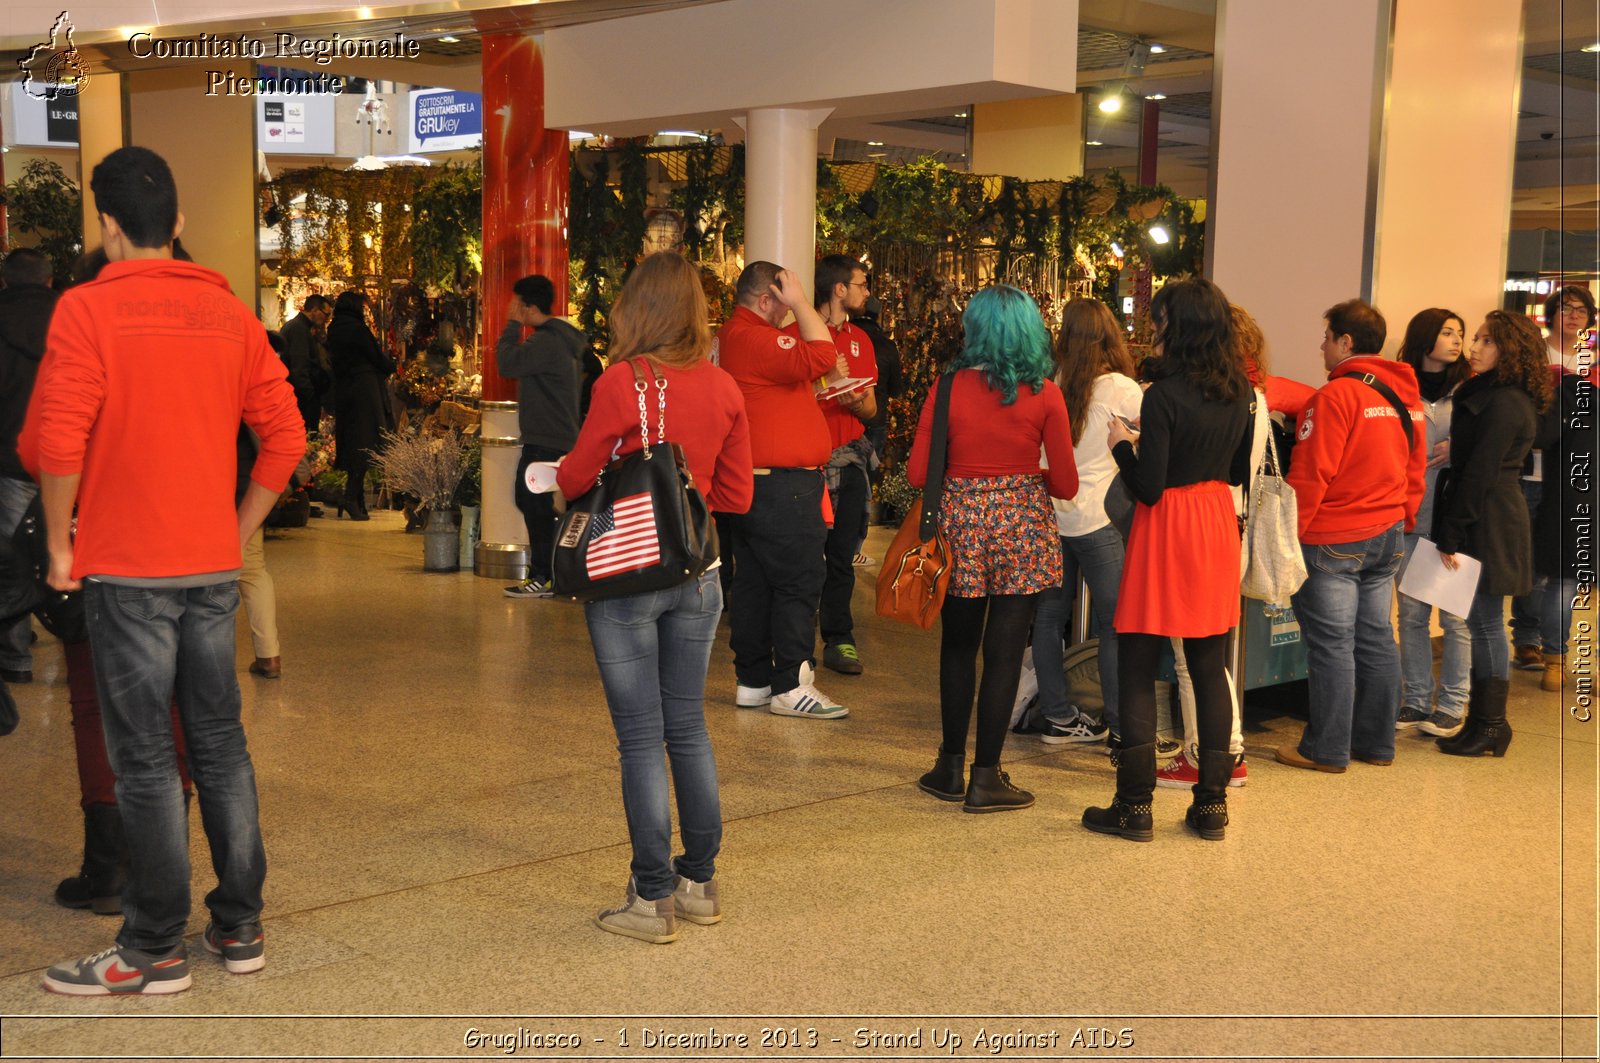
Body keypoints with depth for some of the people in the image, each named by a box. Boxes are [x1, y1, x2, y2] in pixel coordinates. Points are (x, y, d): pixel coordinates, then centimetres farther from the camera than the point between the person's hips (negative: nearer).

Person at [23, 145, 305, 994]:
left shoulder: (88, 309, -8)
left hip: (127, 569, -5)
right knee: (220, 742, 13)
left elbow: (55, 443, -16)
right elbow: (284, 436, 5)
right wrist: (237, 530, 13)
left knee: (144, 760, 1)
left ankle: (154, 951, 9)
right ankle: (239, 927, 21)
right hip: (214, 567, 5)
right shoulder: (229, 310, 6)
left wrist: (60, 546, -3)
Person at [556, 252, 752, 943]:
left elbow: (575, 479, -7)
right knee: (689, 729, 15)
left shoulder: (623, 382, -14)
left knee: (641, 738, 2)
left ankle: (653, 899, 8)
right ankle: (700, 884, 24)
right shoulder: (723, 388, 0)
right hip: (697, 574, 5)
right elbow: (737, 496, 5)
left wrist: (557, 474, 14)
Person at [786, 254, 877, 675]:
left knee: (842, 553, 4)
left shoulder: (860, 340, 16)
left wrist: (858, 403, -4)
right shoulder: (794, 335, -2)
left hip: (848, 457, 5)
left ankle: (839, 640, 10)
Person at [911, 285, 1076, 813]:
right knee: (1003, 651, 4)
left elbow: (917, 472, -5)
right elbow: (1066, 483, -4)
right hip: (1022, 527, -1)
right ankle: (985, 778, 9)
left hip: (961, 520, 1)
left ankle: (951, 768, 22)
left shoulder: (949, 387, -6)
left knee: (958, 646, 16)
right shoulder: (1043, 394, -6)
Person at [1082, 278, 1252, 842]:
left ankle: (1135, 805, 5)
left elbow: (1149, 487, -16)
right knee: (1210, 670, 11)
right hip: (1217, 526, 7)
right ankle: (1212, 803, 15)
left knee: (1138, 671, 2)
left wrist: (1123, 445, -1)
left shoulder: (1164, 392, -17)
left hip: (1167, 529, -6)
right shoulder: (1238, 391, 4)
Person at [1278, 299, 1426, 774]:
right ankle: (1376, 742, 21)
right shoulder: (1406, 396, 9)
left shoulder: (1336, 396, -16)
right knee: (1376, 638, 13)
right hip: (1387, 536, 8)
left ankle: (1327, 749, 6)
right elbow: (1416, 472, 14)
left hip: (1334, 539, -8)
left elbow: (1310, 476, -18)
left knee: (1331, 644, -1)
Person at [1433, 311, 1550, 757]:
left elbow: (1479, 474, -19)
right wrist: (1450, 530, 15)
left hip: (1488, 525, -10)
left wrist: (1450, 534, -17)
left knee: (1485, 622, -3)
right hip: (1492, 521, 10)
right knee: (1482, 622, 12)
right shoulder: (1491, 395, 16)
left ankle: (1489, 727, 4)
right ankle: (1486, 718, 19)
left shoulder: (1503, 404, -16)